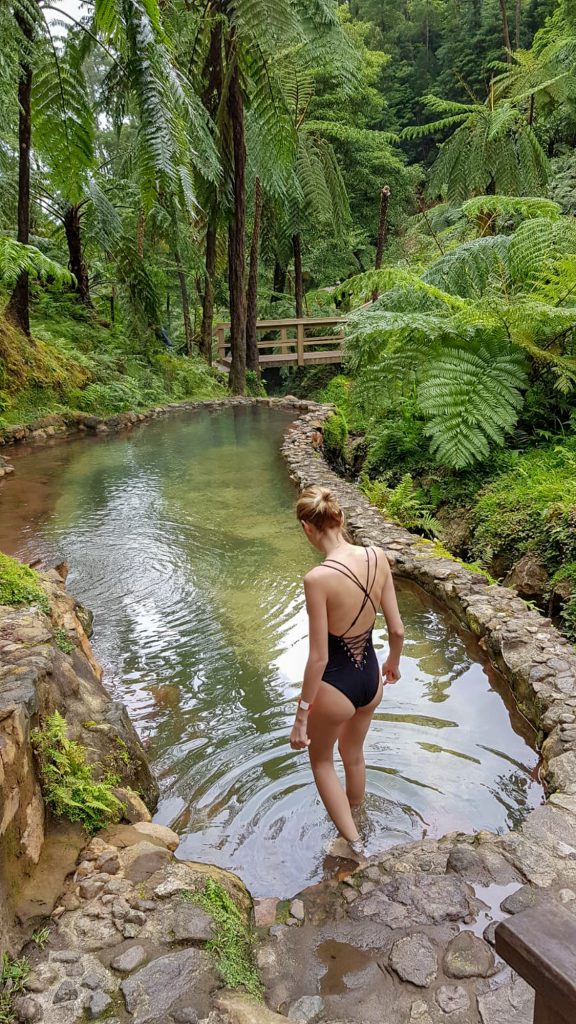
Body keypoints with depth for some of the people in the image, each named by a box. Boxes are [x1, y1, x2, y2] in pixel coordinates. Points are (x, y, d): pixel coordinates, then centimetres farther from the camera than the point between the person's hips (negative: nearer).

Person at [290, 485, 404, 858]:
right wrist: (394, 663, 17)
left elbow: (319, 657, -23)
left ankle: (354, 842, 29)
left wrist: (302, 714, -11)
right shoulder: (378, 557, -13)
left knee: (321, 759, 27)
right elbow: (397, 629, -3)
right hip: (370, 679, 6)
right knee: (354, 753, 33)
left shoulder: (318, 578, -29)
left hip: (335, 686, -6)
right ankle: (354, 822, 57)